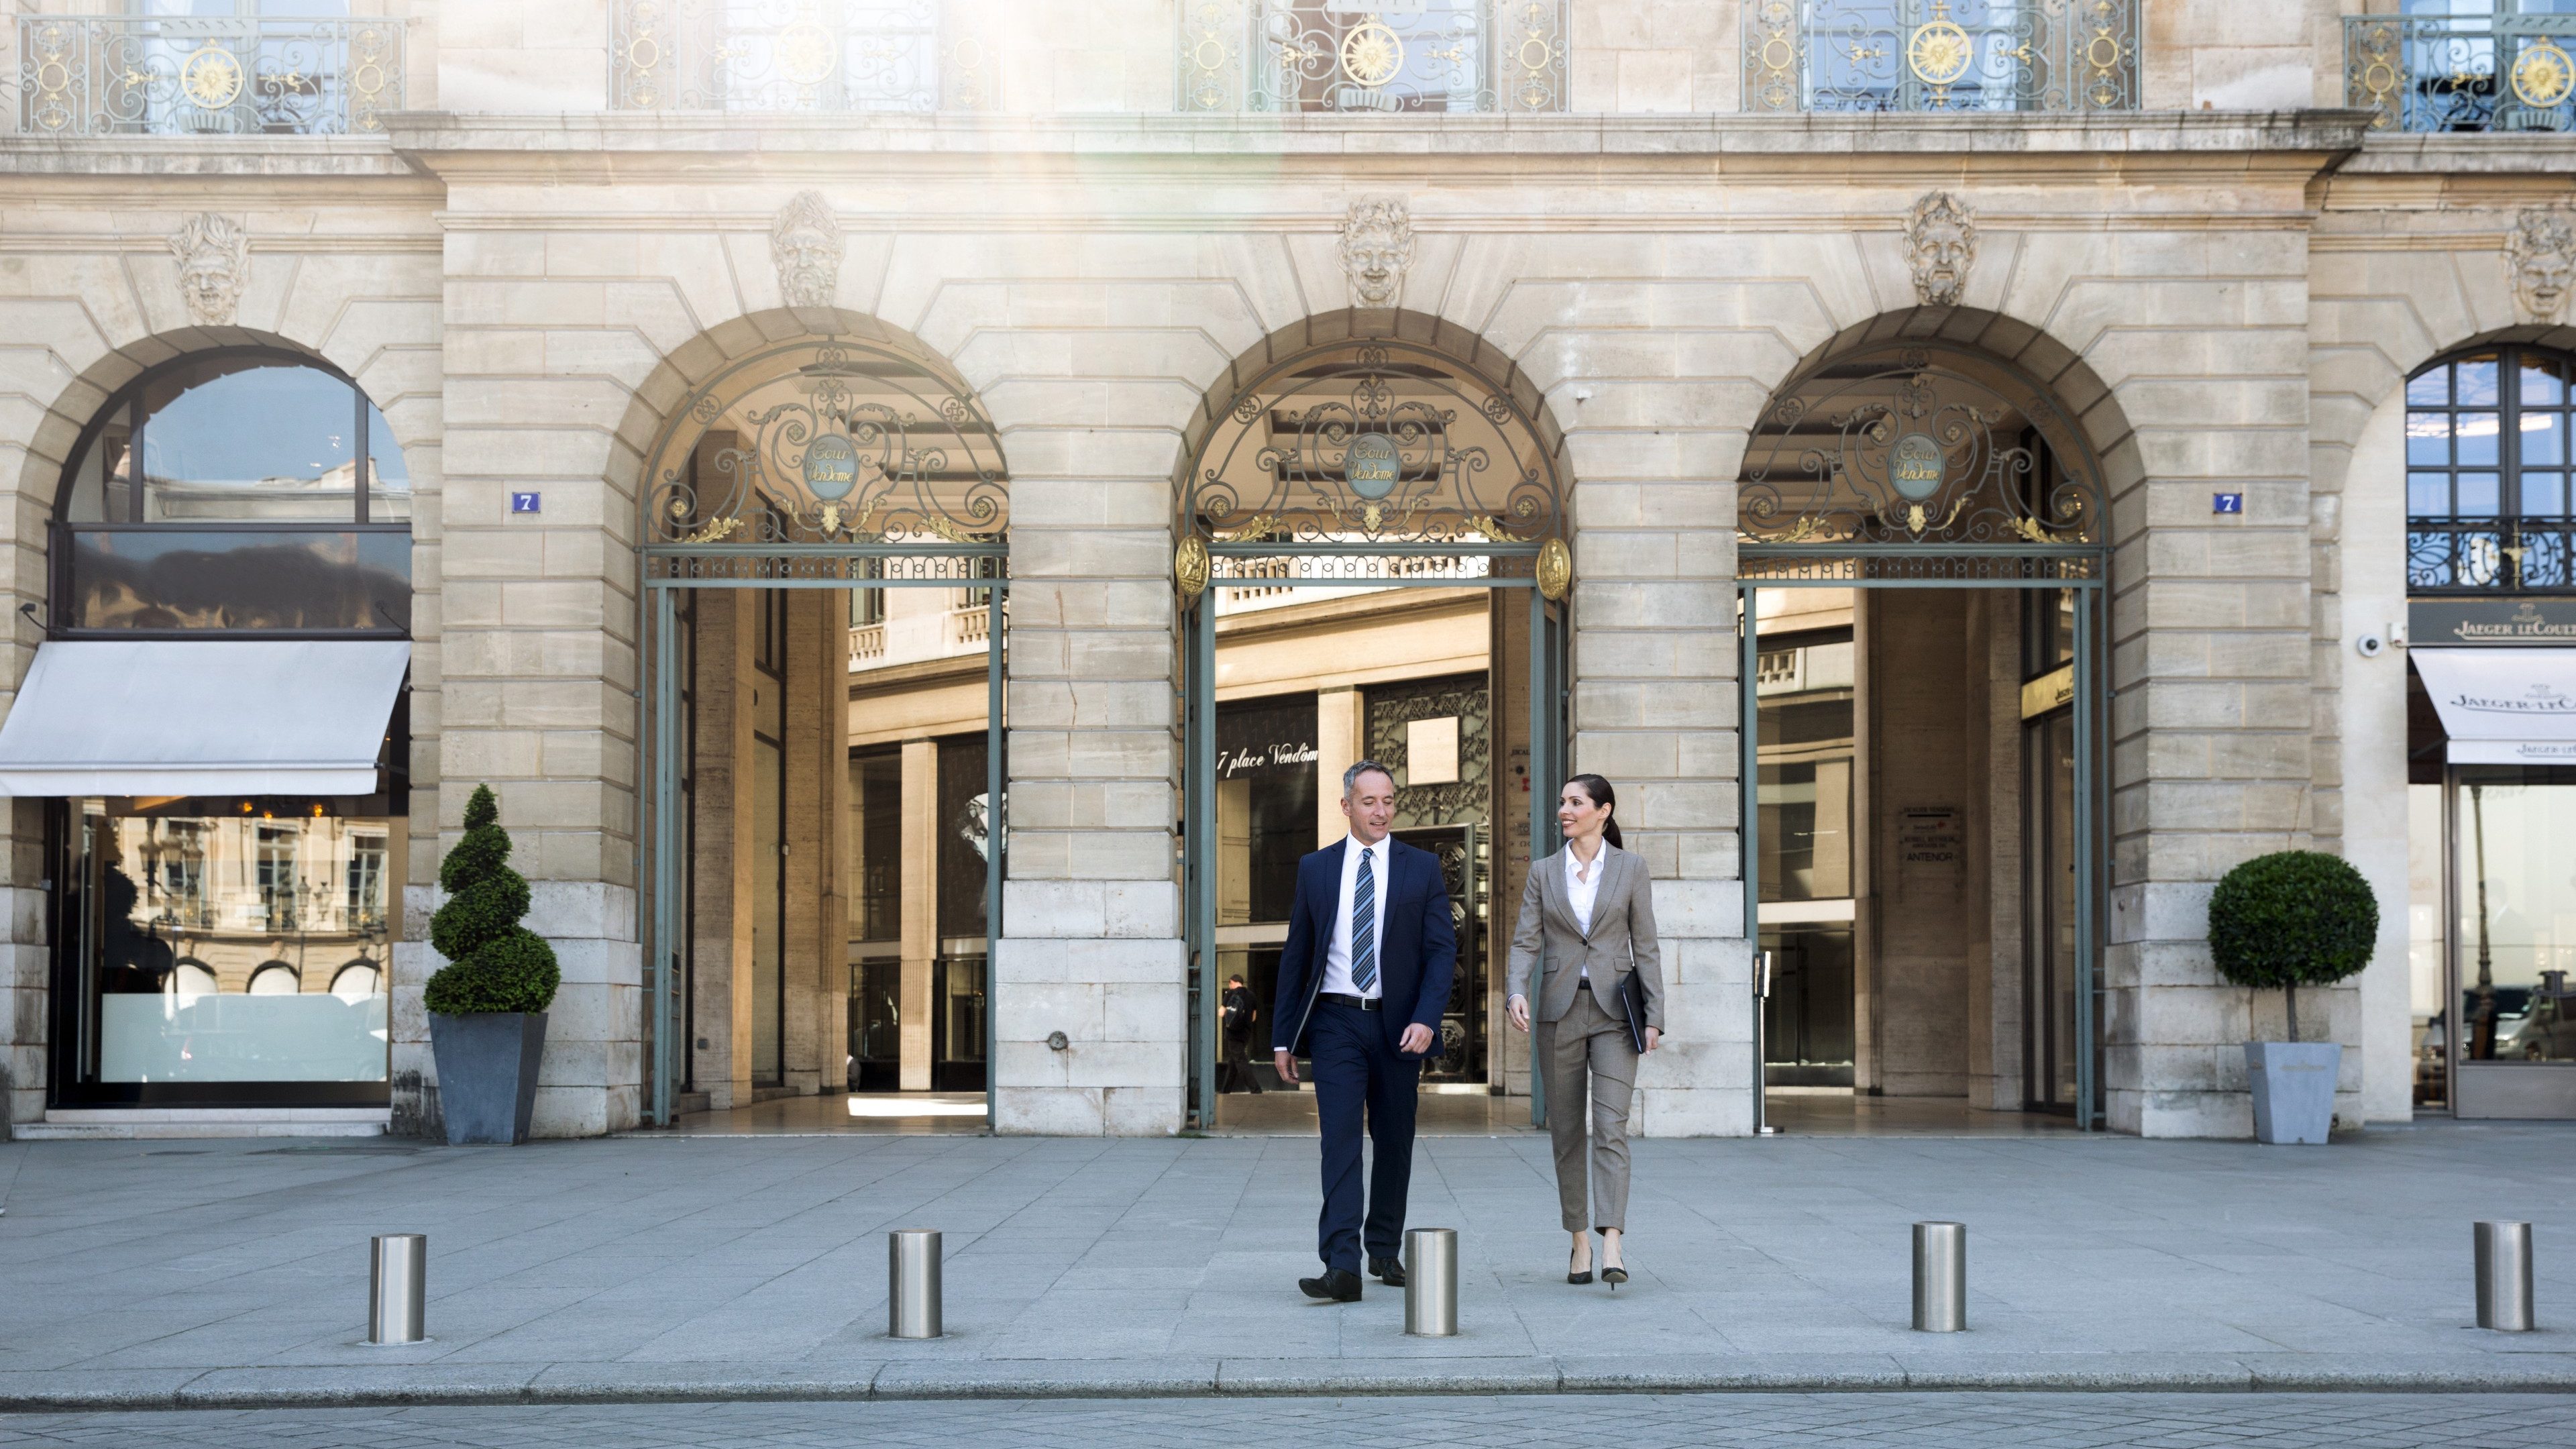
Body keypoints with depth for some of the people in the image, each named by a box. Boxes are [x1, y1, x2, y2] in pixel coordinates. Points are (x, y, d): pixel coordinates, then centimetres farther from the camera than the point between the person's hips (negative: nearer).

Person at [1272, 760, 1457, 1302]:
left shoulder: (1422, 868, 4)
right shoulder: (1315, 869, 6)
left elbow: (1442, 949, 0)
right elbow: (1296, 955, 9)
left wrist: (1426, 1019, -14)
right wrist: (1283, 1037, 5)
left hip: (1398, 1025, 1)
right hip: (1335, 1022, -1)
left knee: (1395, 1143, 9)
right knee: (1341, 1140, -11)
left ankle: (1386, 1251, 26)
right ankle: (1341, 1266, -17)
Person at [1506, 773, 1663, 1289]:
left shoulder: (1630, 868, 3)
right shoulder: (1543, 872, 7)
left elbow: (1646, 947, 3)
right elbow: (1526, 942, 1)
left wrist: (1654, 1016, -3)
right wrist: (1516, 991, -18)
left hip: (1614, 1013, -2)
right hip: (1560, 1010, 2)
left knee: (1611, 1128, -13)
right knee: (1566, 1132, 7)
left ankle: (1611, 1246, -20)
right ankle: (1580, 1243, 17)